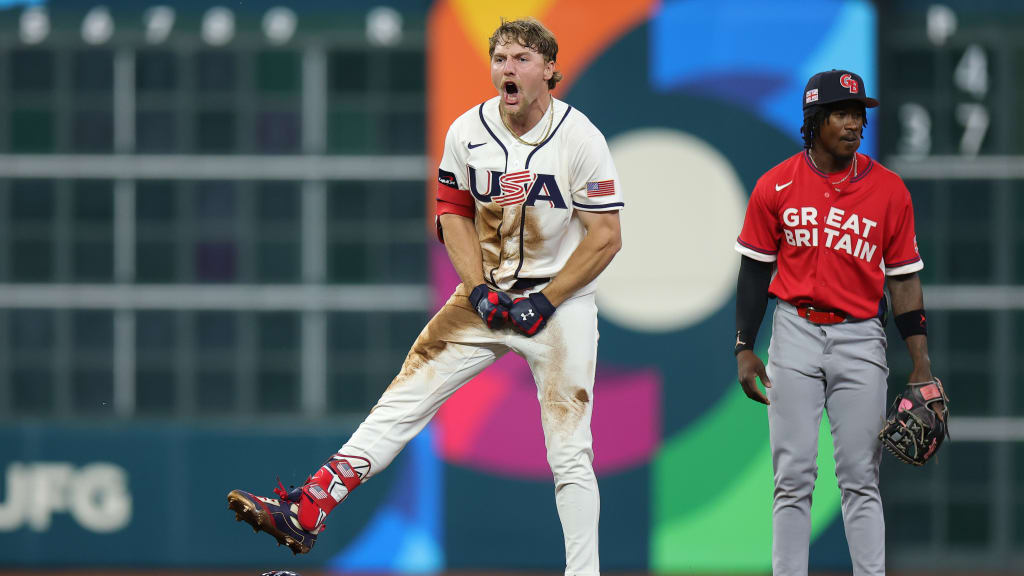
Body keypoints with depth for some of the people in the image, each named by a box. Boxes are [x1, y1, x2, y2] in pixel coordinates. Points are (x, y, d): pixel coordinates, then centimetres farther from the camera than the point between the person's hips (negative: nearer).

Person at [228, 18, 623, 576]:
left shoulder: (580, 138, -14)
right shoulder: (466, 132, -4)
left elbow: (606, 237, -11)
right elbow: (453, 213, 7)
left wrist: (545, 303, -15)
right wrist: (480, 290, -7)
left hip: (560, 302, -3)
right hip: (489, 291, 3)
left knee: (569, 449, -4)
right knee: (404, 397, -6)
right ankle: (307, 513, -10)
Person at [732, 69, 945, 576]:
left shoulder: (889, 191, 0)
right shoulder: (775, 186, 0)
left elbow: (904, 280, 2)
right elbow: (755, 270, 7)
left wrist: (921, 365, -3)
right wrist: (744, 349, 3)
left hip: (861, 340, 0)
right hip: (796, 333, 0)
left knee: (860, 478, 0)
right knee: (793, 477, 1)